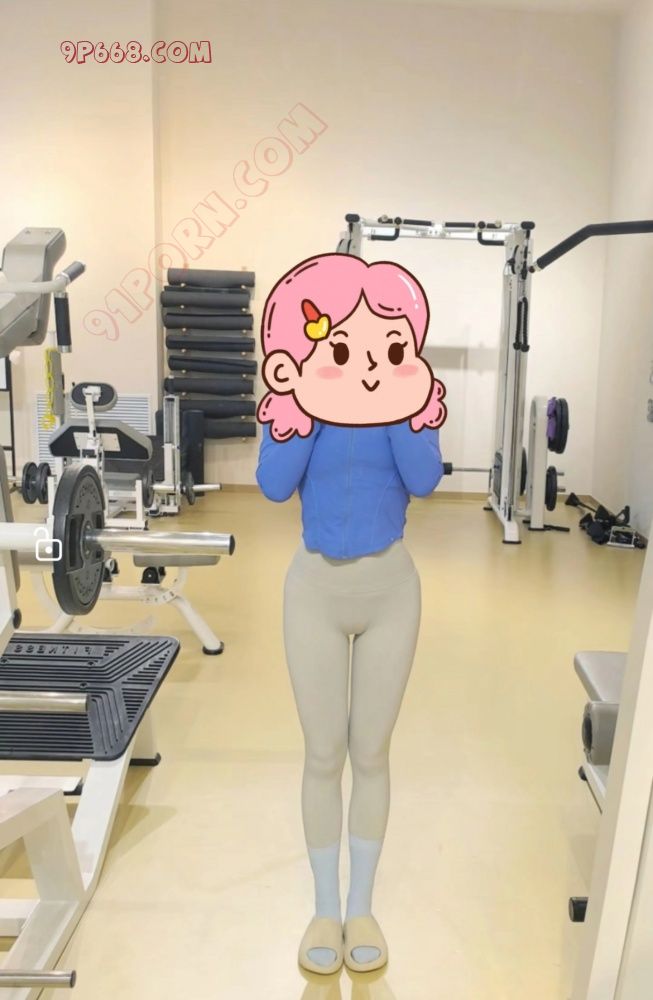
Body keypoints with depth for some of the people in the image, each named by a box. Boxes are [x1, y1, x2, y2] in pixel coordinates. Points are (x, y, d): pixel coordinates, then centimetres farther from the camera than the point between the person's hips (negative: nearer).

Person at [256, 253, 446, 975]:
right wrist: (305, 410, -25)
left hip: (390, 589, 0)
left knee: (370, 753, 10)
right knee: (323, 755, 9)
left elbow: (424, 482, -20)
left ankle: (362, 907, 32)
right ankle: (325, 908, 31)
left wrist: (403, 408, -25)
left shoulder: (409, 400, -9)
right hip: (316, 588, 0)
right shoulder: (295, 401, -9)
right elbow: (273, 488, -18)